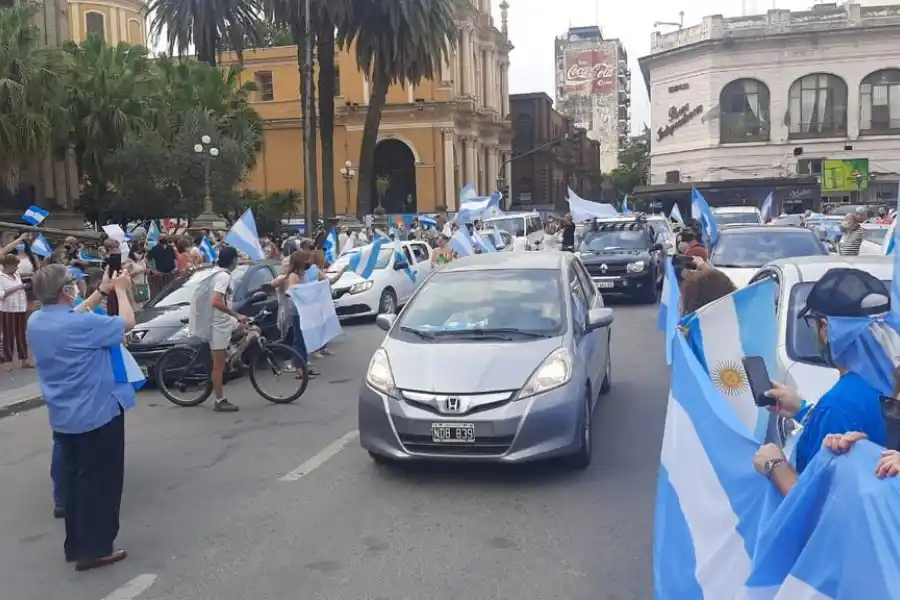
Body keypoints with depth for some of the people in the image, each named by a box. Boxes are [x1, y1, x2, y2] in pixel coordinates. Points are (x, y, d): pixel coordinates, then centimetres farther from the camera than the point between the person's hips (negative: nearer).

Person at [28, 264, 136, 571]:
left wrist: (102, 292, 13)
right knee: (100, 480, 4)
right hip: (97, 413, -8)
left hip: (62, 416, 8)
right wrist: (120, 290, 1)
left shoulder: (35, 322, 0)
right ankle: (94, 549, 10)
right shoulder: (81, 324, -25)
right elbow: (127, 322, -13)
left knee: (74, 477, 18)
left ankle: (76, 545, 27)